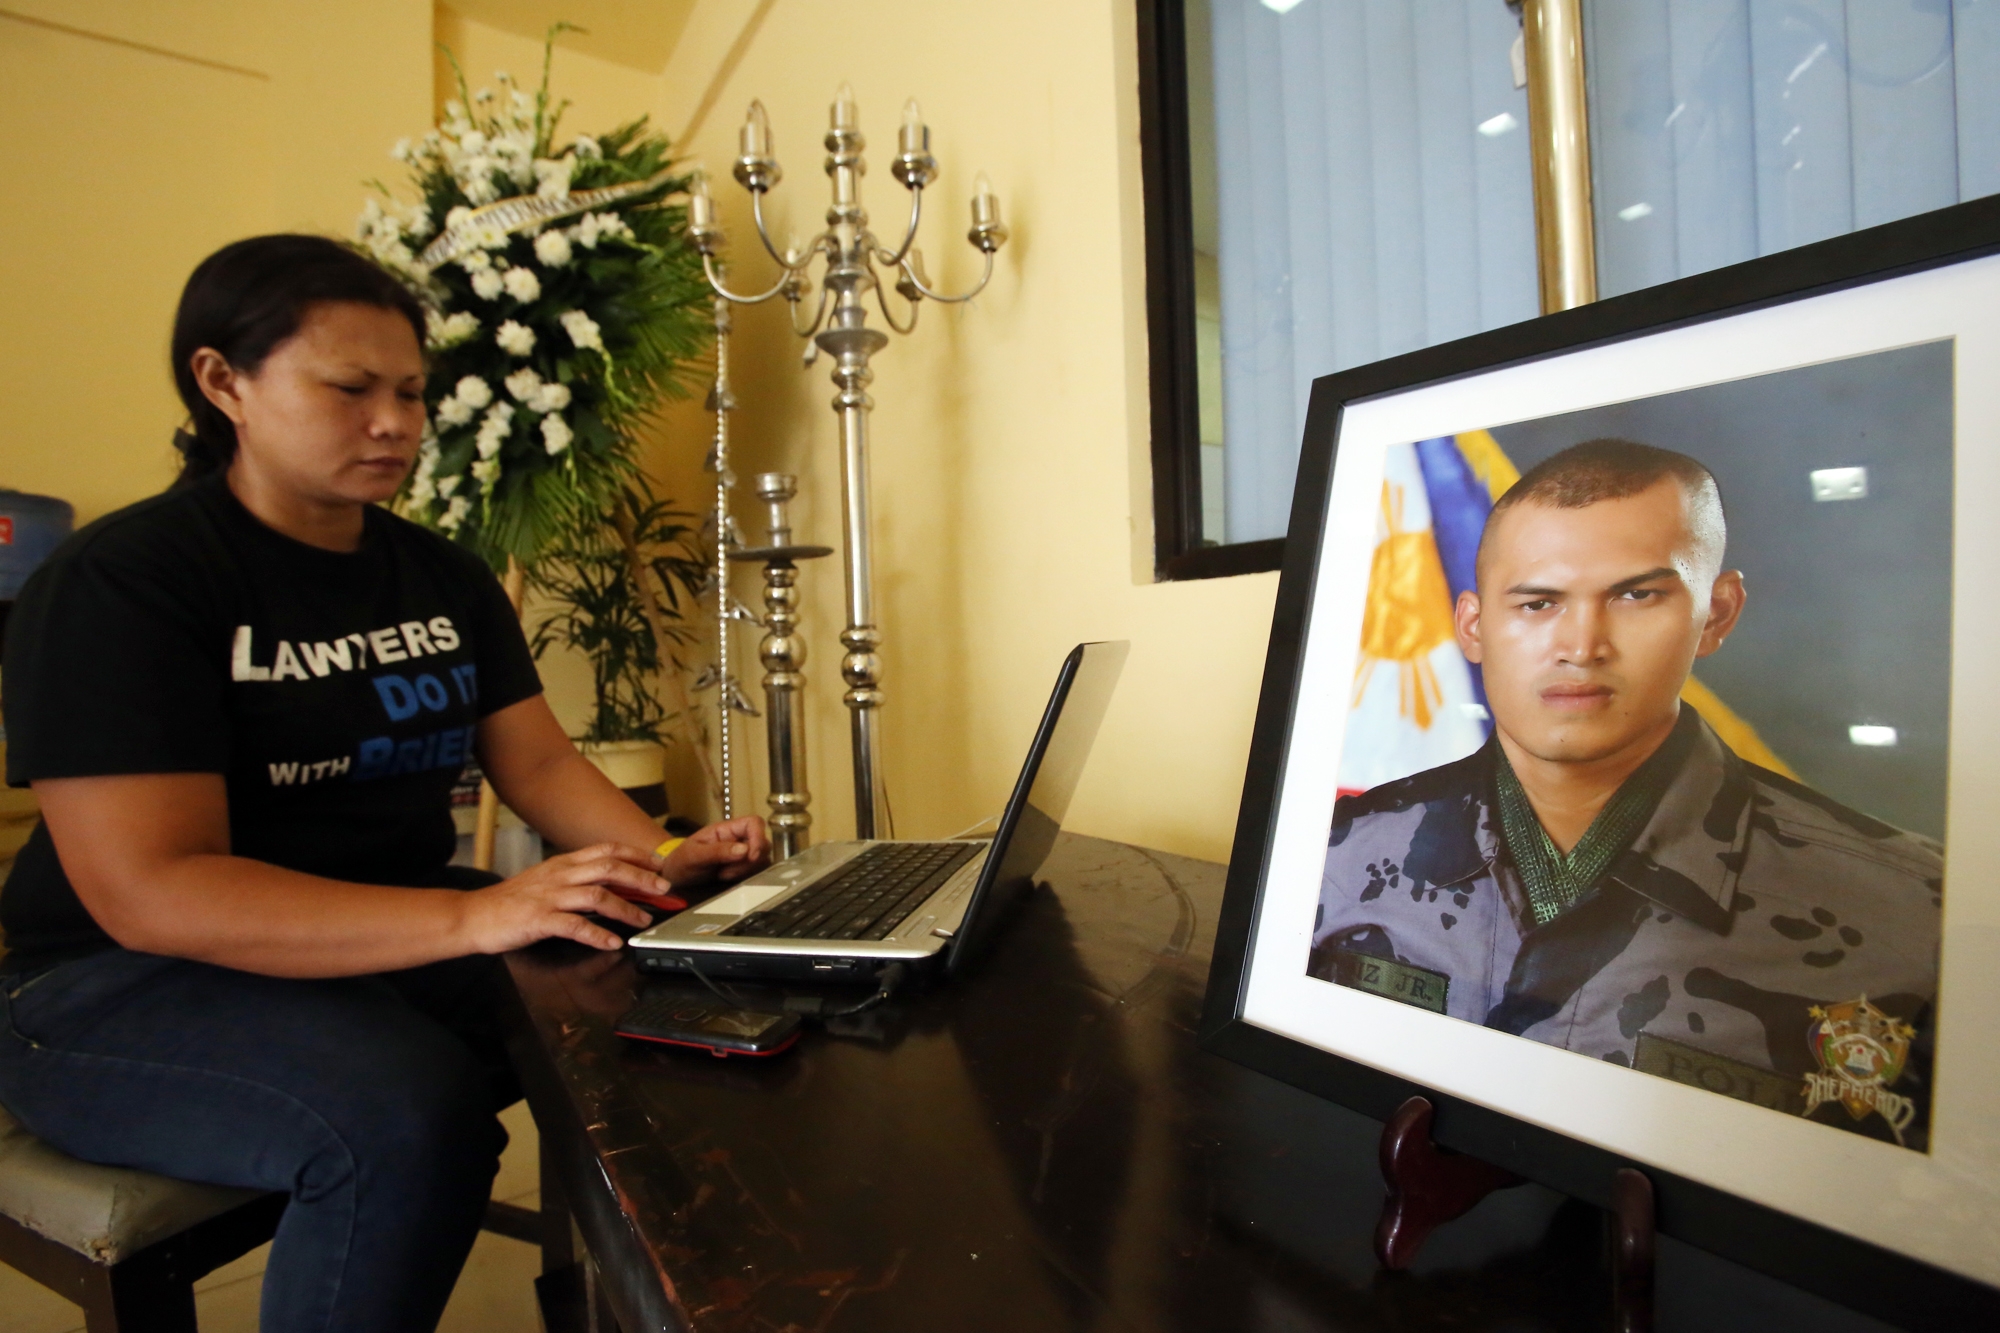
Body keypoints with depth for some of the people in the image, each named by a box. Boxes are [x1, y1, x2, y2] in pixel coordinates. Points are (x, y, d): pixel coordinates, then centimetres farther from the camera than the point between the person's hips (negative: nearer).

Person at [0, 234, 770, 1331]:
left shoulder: (444, 578, 7)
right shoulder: (119, 583, -12)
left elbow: (540, 763, 2)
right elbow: (152, 891, -22)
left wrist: (662, 861, -18)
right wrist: (472, 918, -35)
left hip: (406, 947, 6)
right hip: (136, 988, -5)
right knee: (410, 1116, -34)